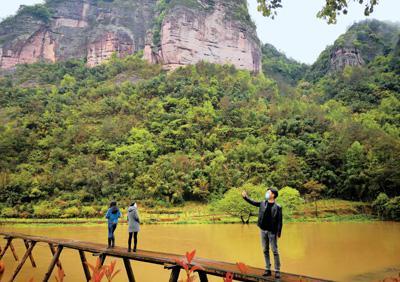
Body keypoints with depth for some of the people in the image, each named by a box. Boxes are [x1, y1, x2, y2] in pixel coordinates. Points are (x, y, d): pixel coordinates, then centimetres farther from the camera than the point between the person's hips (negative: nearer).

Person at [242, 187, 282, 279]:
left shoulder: (278, 207, -10)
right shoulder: (262, 203, 4)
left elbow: (279, 221, -9)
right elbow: (253, 202, 17)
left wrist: (279, 233, -12)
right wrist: (245, 197, 7)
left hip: (272, 232, -5)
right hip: (263, 230, 5)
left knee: (275, 251, 1)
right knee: (265, 251, 11)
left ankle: (277, 271, 10)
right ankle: (268, 270, 20)